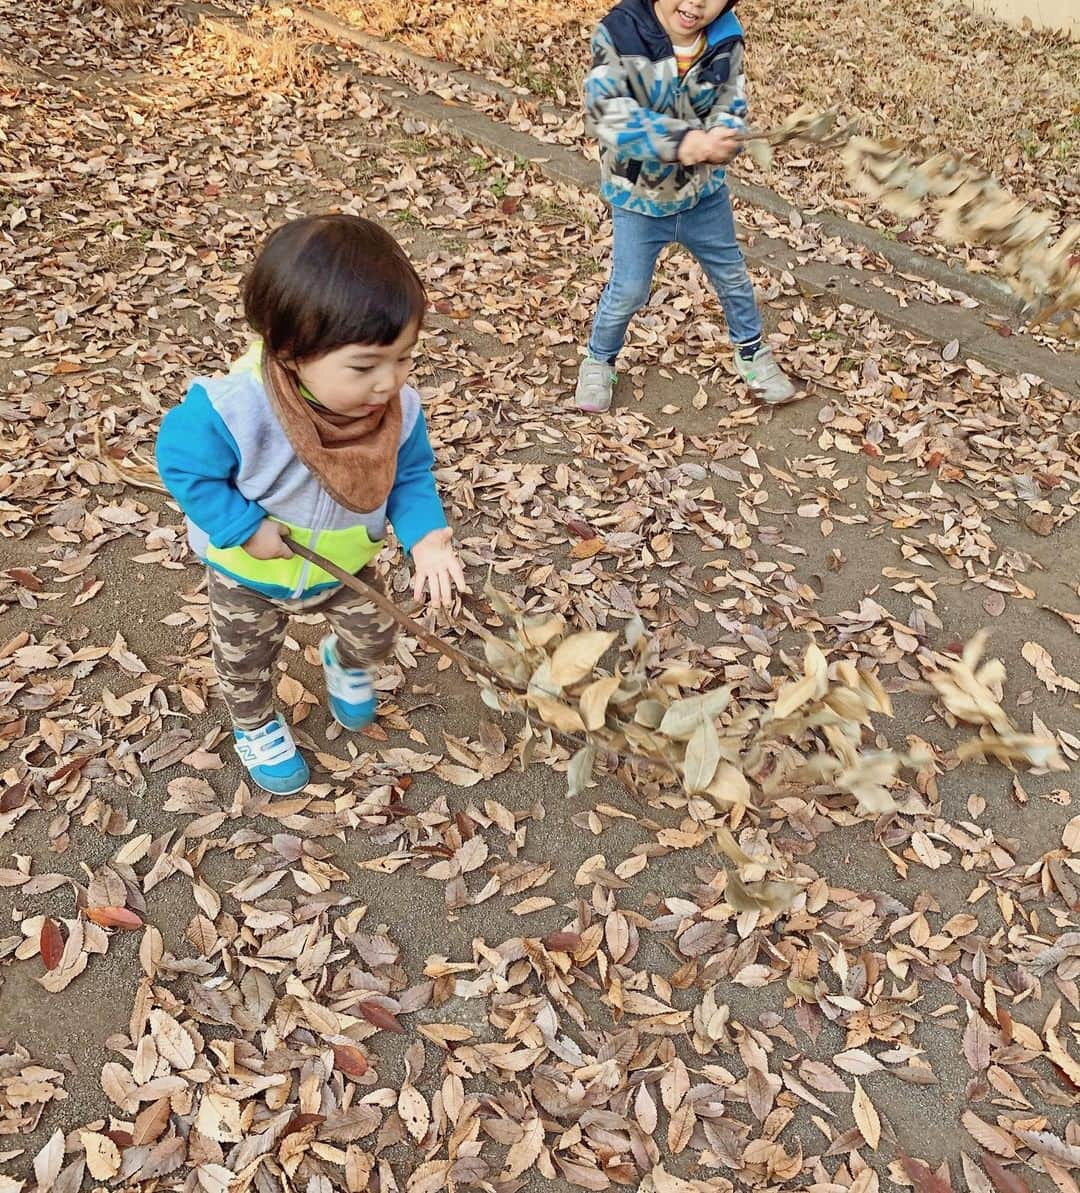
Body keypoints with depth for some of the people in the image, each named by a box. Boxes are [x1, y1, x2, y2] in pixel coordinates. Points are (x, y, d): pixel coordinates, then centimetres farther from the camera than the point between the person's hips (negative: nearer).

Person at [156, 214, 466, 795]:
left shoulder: (398, 408, -29)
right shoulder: (236, 411, -43)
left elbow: (410, 478, -14)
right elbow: (182, 463, -27)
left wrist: (426, 539, -30)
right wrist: (245, 528, -31)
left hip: (345, 563, 3)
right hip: (246, 571, -2)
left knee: (374, 632, 21)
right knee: (245, 661, 23)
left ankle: (345, 663, 59)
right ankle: (256, 725, 56)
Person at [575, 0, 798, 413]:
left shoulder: (725, 42, -10)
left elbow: (731, 108, -11)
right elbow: (608, 110, -34)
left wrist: (718, 140, -37)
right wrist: (680, 142, -45)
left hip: (704, 192, 4)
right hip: (638, 197, -3)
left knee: (732, 276, 17)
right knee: (628, 290, 5)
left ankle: (751, 352, 41)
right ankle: (598, 361, 32)